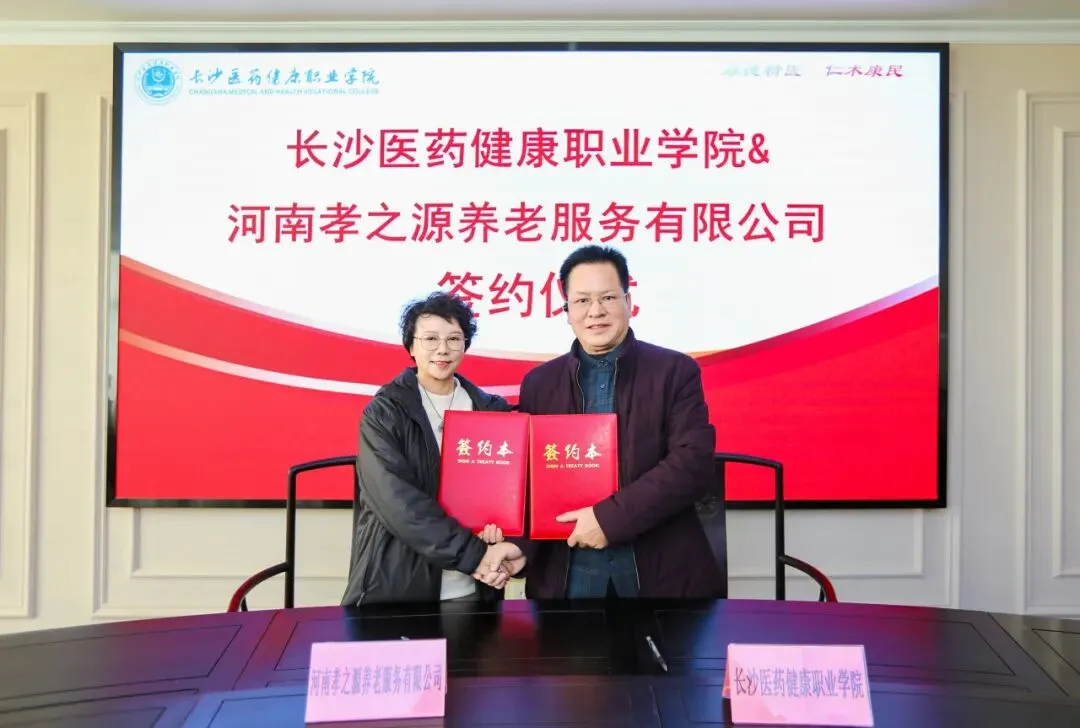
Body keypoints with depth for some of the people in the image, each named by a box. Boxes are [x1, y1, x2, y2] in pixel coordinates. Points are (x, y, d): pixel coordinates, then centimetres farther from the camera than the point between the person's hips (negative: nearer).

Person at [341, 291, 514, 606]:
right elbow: (397, 502, -16)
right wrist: (474, 553, -21)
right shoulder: (383, 413, -6)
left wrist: (498, 545, -15)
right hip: (396, 586, -3)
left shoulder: (492, 411, 5)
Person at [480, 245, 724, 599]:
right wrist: (519, 542, -12)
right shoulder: (539, 383, 7)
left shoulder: (676, 371, -2)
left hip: (663, 571, -2)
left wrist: (610, 517, -19)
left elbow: (693, 464, -12)